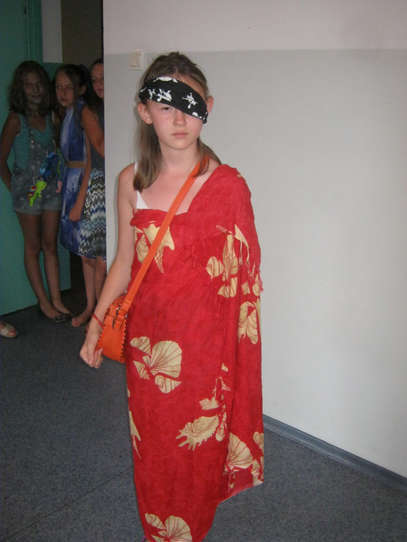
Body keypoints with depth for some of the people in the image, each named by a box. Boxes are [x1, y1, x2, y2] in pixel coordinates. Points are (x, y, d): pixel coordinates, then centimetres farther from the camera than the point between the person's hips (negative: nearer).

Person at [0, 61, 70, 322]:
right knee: (33, 247, 6)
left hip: (52, 188, 5)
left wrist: (59, 179, 5)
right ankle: (44, 301, 14)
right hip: (28, 190, -5)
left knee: (50, 245, 9)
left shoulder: (49, 117, 7)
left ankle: (56, 299, 16)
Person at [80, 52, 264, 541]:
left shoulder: (227, 184, -12)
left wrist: (238, 349, -9)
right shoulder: (131, 181, -2)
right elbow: (124, 260, 8)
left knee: (196, 447, 15)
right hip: (146, 336, 3)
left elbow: (243, 272, -8)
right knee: (150, 444, 20)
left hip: (203, 341, -3)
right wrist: (96, 322, 6)